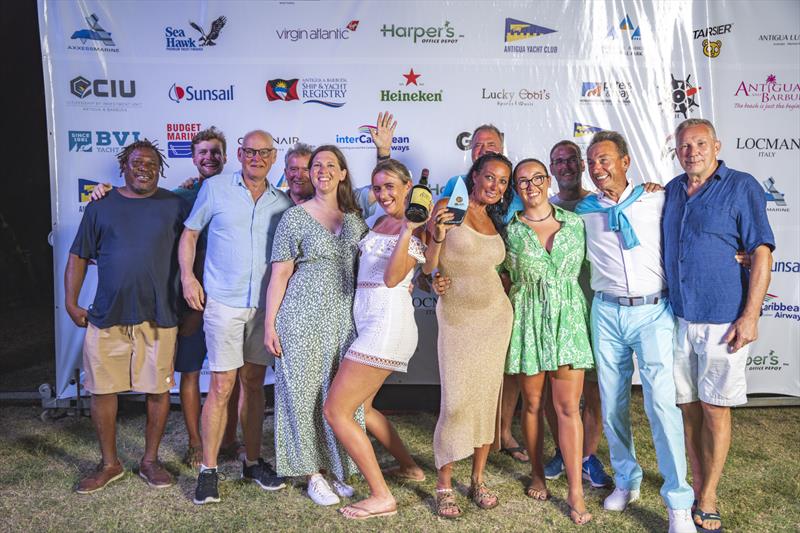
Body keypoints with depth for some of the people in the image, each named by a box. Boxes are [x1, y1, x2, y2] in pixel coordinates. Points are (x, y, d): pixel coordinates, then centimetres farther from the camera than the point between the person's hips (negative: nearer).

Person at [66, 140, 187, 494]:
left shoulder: (175, 206, 5)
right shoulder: (101, 207, 9)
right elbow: (78, 256, 11)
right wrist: (71, 302, 2)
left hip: (158, 317, -1)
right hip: (107, 316, 1)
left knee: (158, 390, 5)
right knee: (102, 390, 6)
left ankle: (150, 460, 23)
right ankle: (109, 464, 24)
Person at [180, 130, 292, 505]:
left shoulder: (283, 202, 8)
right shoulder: (215, 189, 2)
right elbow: (189, 232, 7)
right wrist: (187, 276, -6)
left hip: (265, 304, 3)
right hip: (223, 302, -3)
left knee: (254, 383, 12)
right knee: (222, 386, -3)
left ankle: (252, 462, 24)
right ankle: (208, 470, 10)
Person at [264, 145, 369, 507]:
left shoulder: (355, 218, 10)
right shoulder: (295, 217, -1)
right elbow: (280, 273, -4)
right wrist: (269, 323, -7)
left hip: (344, 318, 4)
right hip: (303, 316, -3)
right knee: (305, 391, 3)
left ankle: (337, 469, 25)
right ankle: (313, 473, 18)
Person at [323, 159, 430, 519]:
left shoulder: (416, 230, -7)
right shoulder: (380, 222, 16)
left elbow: (392, 278, -20)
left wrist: (408, 230, -26)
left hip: (388, 323, -9)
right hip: (370, 323, 9)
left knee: (335, 410, -9)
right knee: (358, 406, 21)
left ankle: (381, 497, -1)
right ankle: (409, 466, 36)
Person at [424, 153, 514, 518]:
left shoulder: (496, 220, 13)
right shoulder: (448, 209, -4)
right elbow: (428, 268, -9)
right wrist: (437, 237, -24)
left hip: (495, 315, 5)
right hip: (457, 317, -5)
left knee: (488, 396, 7)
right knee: (457, 400, -8)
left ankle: (478, 479, 20)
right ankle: (444, 485, 7)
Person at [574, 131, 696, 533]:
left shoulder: (658, 201, 2)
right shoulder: (583, 211, 6)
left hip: (653, 311, -2)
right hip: (606, 313, 2)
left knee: (662, 402, -9)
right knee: (612, 402, 8)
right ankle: (626, 480, 29)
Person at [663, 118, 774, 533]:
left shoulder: (741, 187, -5)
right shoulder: (671, 191, 10)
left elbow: (761, 253, -9)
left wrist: (750, 316, -14)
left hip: (723, 320, -4)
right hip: (677, 316, 5)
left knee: (715, 409, 4)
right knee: (688, 406, 11)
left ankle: (707, 499, 17)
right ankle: (697, 485, 27)